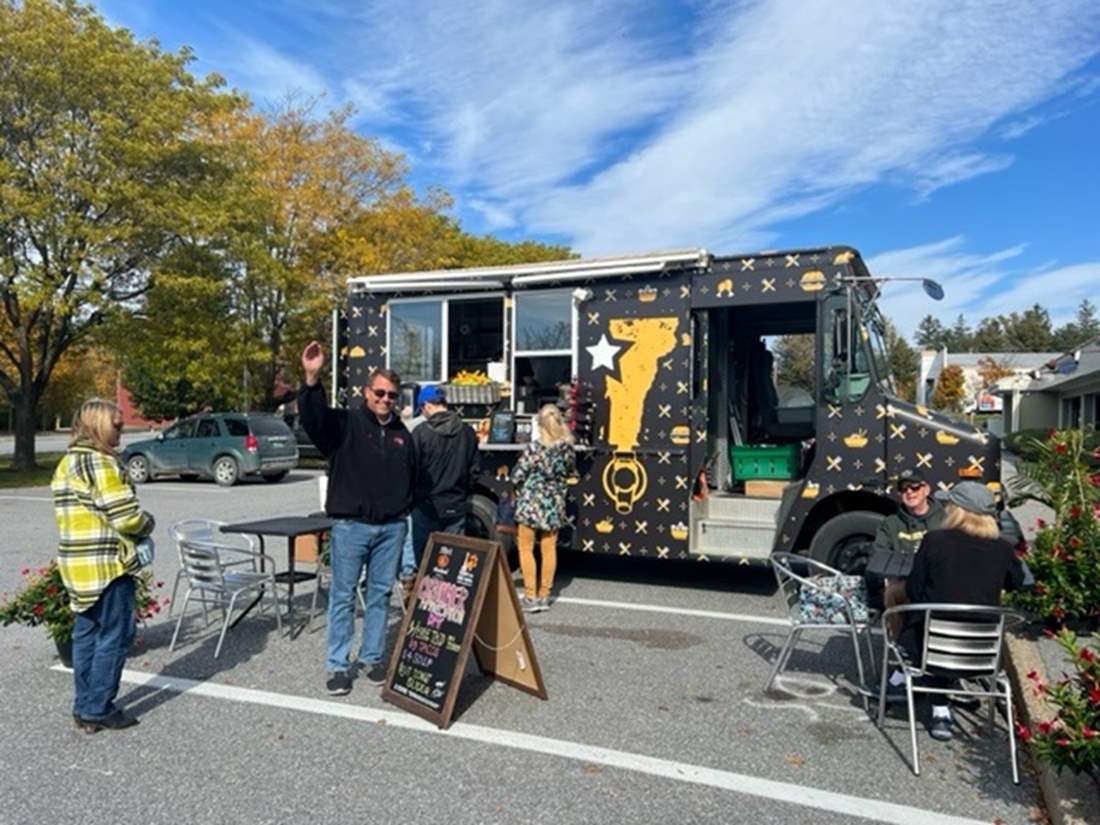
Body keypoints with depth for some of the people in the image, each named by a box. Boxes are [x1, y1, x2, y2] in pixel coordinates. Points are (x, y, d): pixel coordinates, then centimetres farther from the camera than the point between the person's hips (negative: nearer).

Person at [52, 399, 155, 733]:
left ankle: (84, 707, 24)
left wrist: (136, 524, 10)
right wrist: (148, 523, 1)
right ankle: (98, 709, 6)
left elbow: (81, 512, 16)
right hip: (106, 564, -9)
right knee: (114, 635, 0)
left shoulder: (66, 464, 14)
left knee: (87, 633, 16)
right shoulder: (102, 463, -16)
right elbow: (126, 516, -19)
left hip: (76, 562, 10)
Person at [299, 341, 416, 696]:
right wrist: (312, 380, -41)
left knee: (380, 594, 12)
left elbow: (411, 477, 18)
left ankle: (371, 657, 25)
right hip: (351, 525, -4)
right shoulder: (345, 423, -5)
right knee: (343, 595, 3)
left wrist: (404, 510, 12)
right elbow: (313, 416, -25)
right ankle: (338, 665, 14)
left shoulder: (402, 433, 10)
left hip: (391, 527, 4)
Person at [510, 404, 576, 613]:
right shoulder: (567, 447, -3)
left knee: (526, 549, 7)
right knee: (549, 550, 12)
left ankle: (531, 597, 5)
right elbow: (570, 471, 12)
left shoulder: (534, 448, -17)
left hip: (531, 502, -4)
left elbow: (517, 476, -12)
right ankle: (544, 596, 20)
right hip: (554, 503, 5)